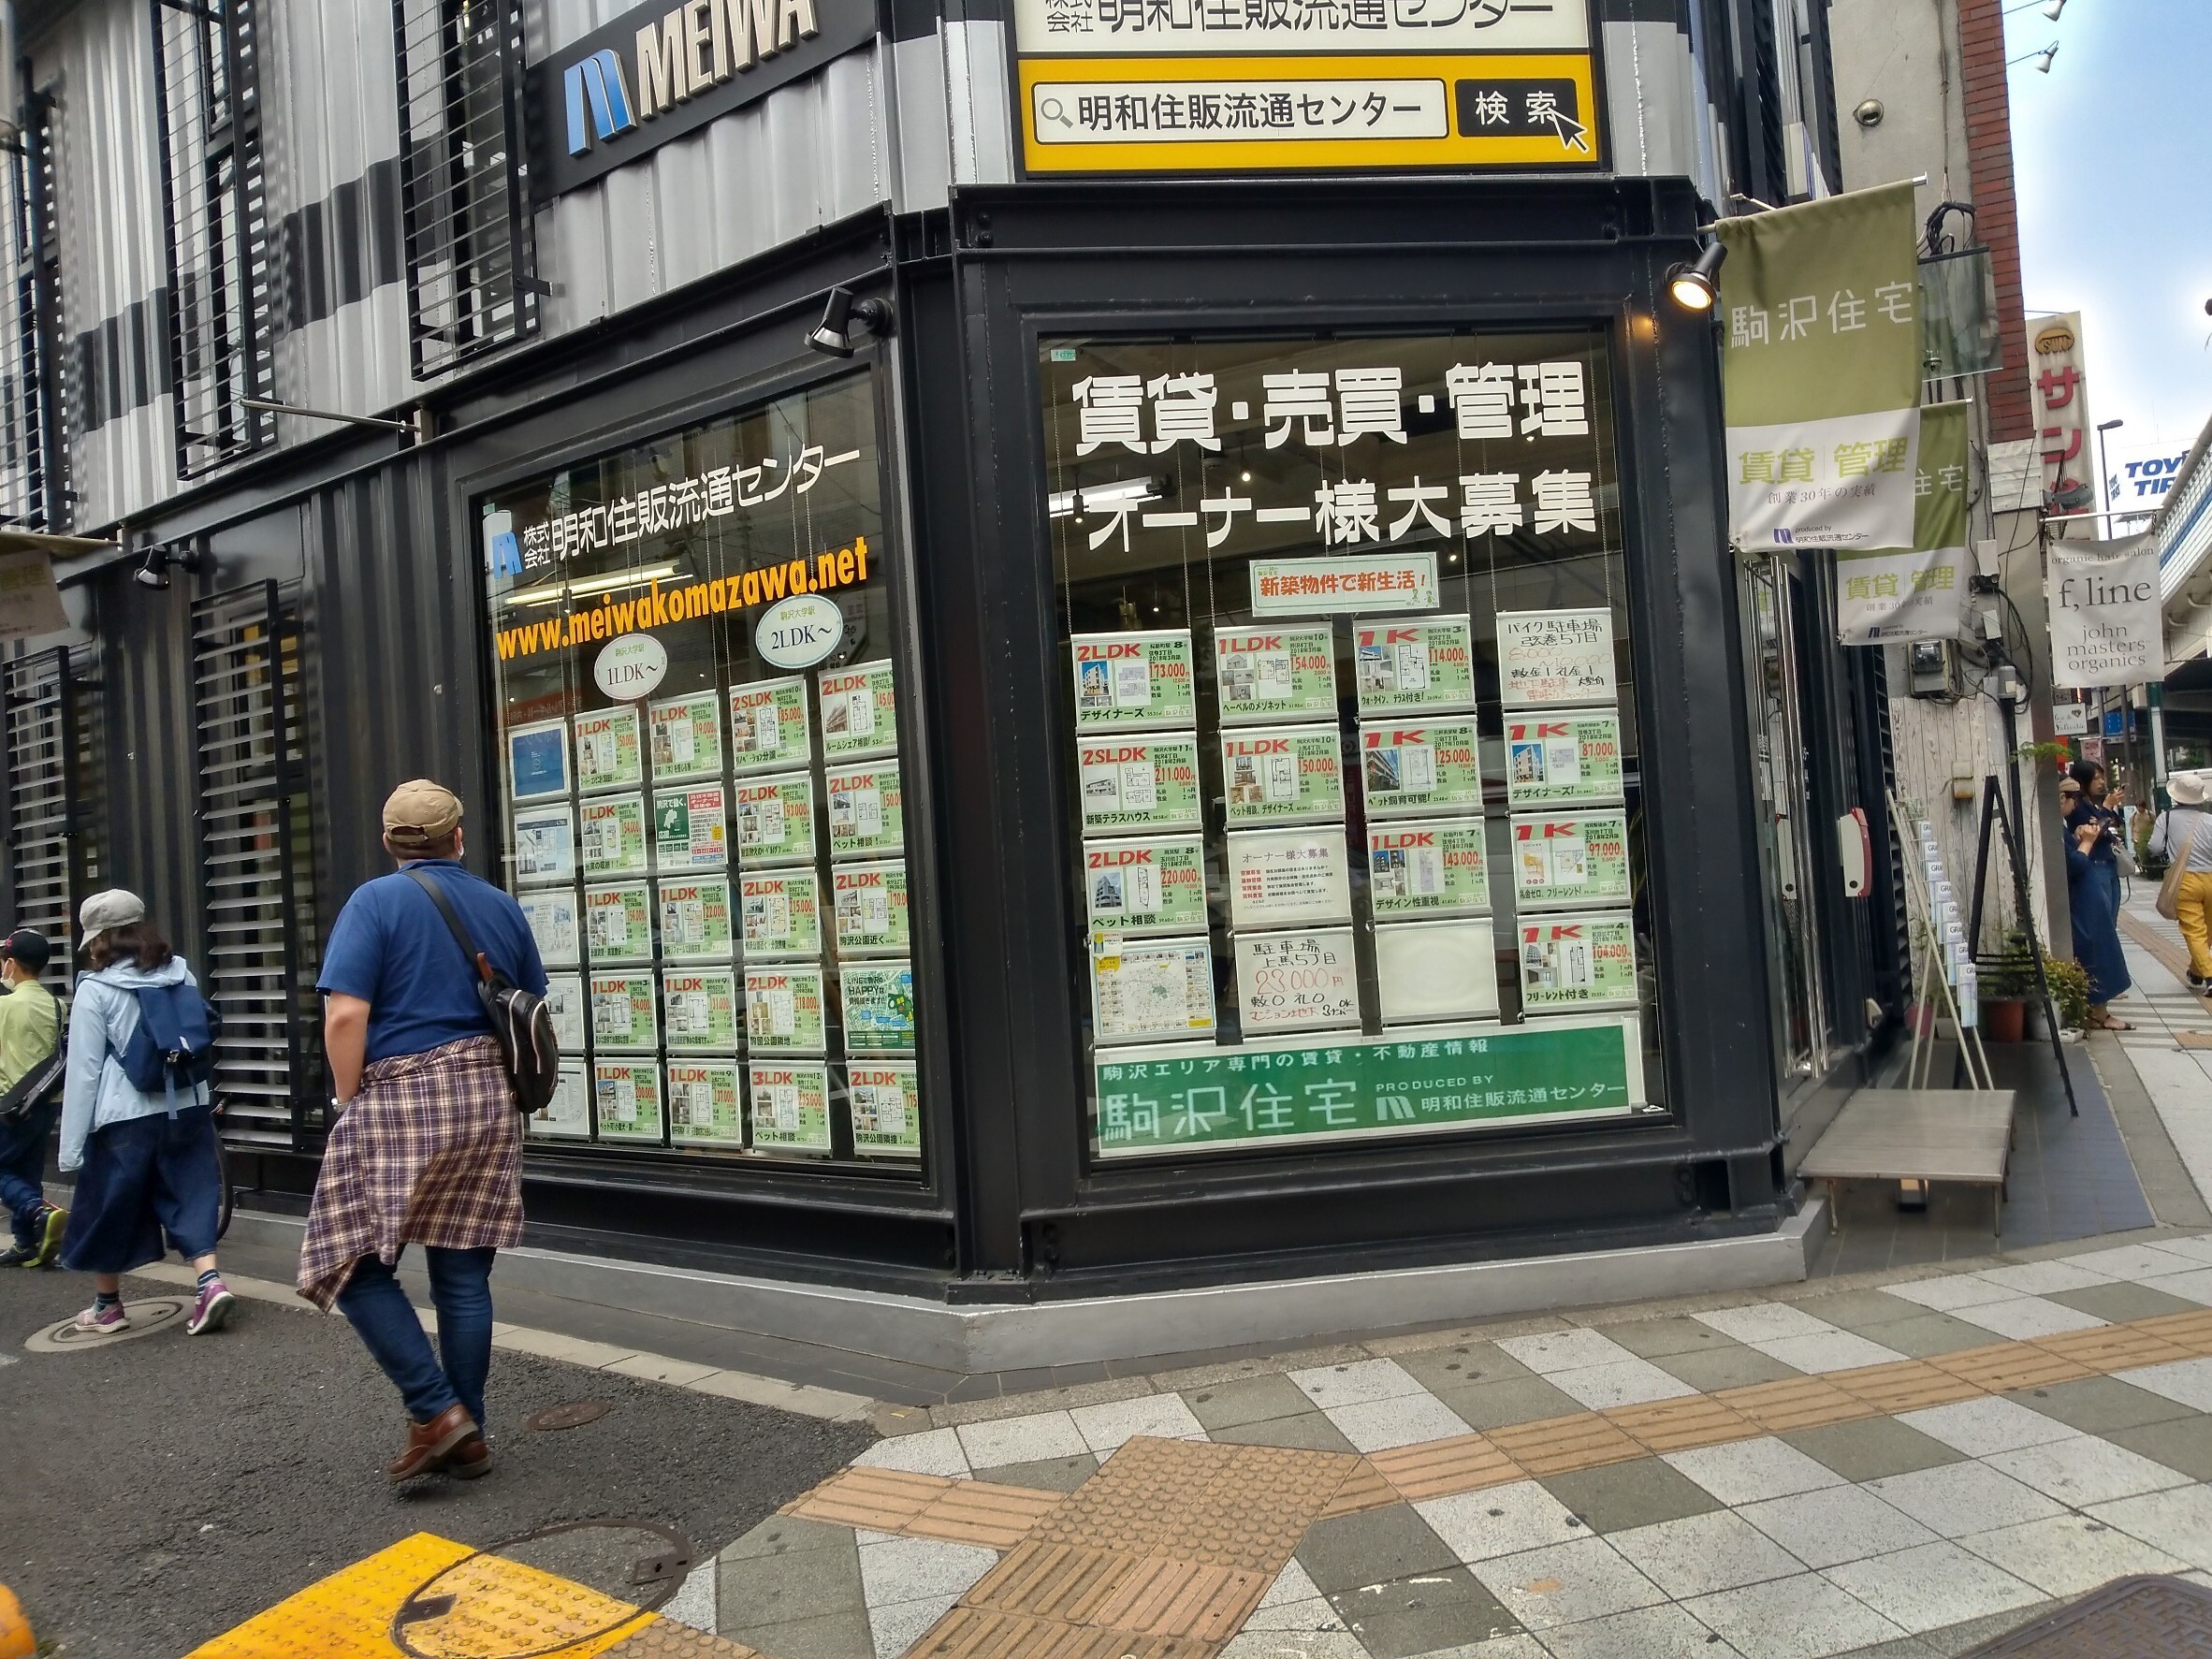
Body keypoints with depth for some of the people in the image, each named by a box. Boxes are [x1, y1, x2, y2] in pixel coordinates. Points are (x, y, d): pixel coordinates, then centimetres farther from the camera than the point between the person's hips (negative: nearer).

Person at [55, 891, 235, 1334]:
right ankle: (210, 1281, -7)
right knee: (190, 1197, 10)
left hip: (125, 1119, -4)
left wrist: (72, 1145, -4)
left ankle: (108, 1305, 27)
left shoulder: (95, 990, -9)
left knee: (107, 1210, 13)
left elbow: (84, 1071, -8)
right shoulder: (181, 975, 4)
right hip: (188, 1109, 4)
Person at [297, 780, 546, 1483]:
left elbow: (346, 1014, -16)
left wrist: (349, 1101, -4)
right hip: (487, 1102, 5)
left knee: (357, 1265, 7)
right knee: (464, 1275, 10)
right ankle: (466, 1438, 16)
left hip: (399, 1101, -5)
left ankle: (437, 1413, -1)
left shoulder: (375, 901, -5)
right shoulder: (502, 906, 10)